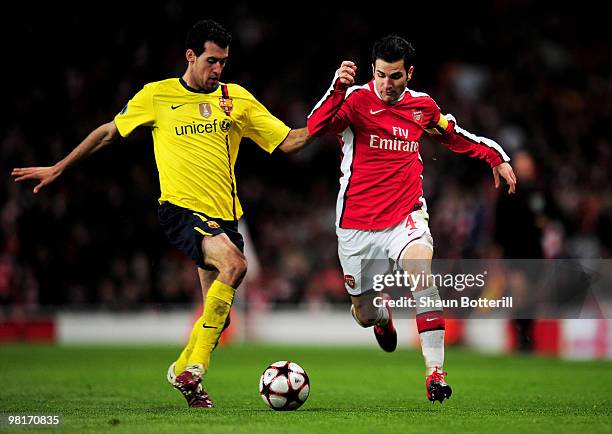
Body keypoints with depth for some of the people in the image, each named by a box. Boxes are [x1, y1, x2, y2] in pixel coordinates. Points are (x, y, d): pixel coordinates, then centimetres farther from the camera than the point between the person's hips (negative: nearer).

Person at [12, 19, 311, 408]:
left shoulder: (237, 99, 10)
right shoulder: (157, 95, 3)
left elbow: (287, 141, 9)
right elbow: (109, 132, 14)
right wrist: (59, 168, 16)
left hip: (224, 215, 5)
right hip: (181, 208, -5)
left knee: (219, 315, 5)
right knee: (234, 264, -31)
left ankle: (182, 371, 33)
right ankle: (195, 366, -23)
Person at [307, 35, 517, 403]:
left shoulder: (423, 106, 5)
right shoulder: (356, 99, -7)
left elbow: (455, 136, 25)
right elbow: (316, 128, -25)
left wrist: (496, 156, 19)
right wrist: (338, 89, -40)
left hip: (406, 216, 1)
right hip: (357, 224, -1)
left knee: (420, 265, -31)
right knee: (365, 316, 9)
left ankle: (435, 372, -28)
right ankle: (383, 313, 51)